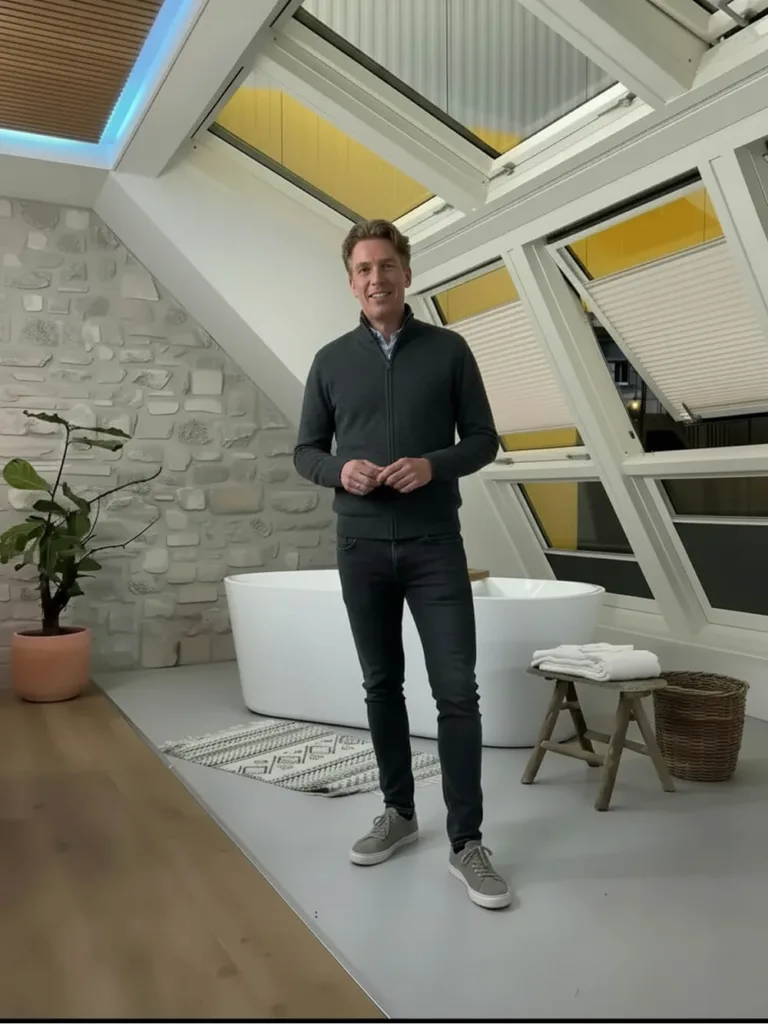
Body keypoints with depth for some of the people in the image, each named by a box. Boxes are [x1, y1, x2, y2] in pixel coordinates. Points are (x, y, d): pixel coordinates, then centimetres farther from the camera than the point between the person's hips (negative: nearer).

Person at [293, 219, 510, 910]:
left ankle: (467, 841, 5)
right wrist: (340, 471, -12)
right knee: (382, 686, 11)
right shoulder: (332, 360, 8)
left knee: (457, 691, -5)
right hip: (361, 547, 2)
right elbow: (305, 452, 10)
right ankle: (399, 812, 27)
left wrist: (433, 464, -16)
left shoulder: (449, 350, 3)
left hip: (434, 546, -2)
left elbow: (484, 440, 3)